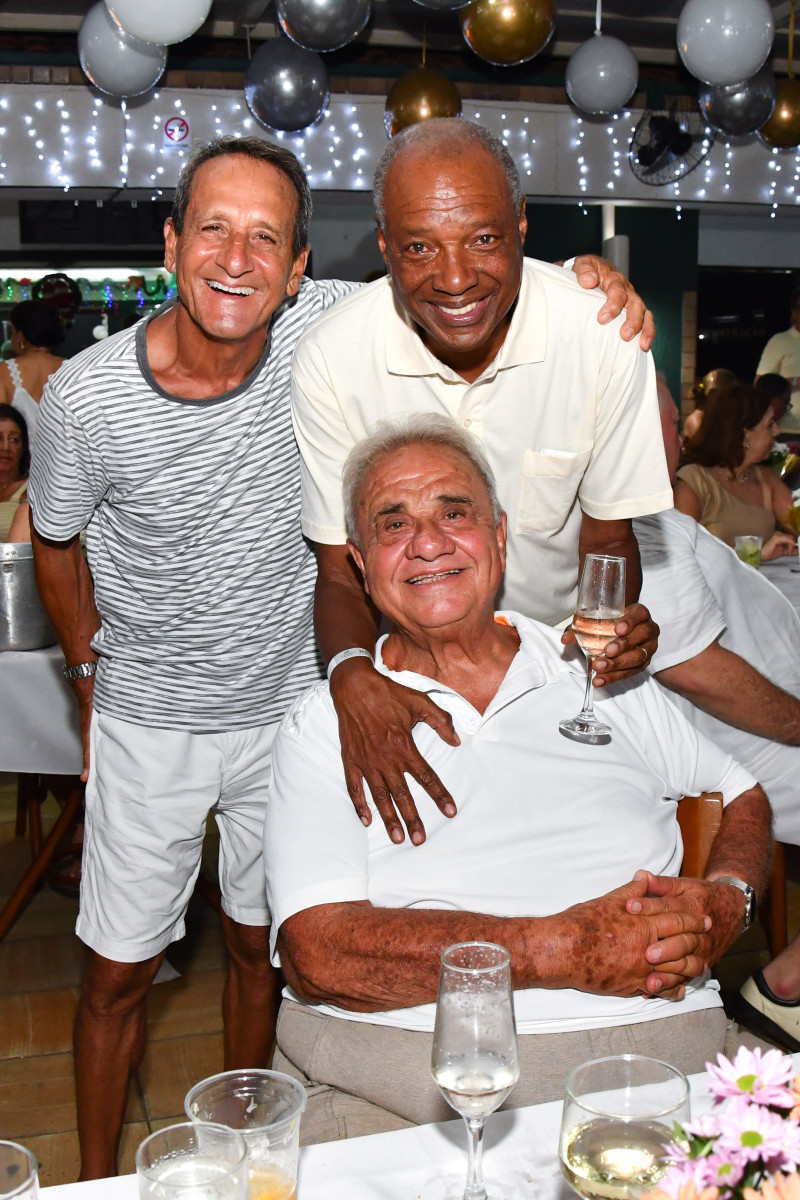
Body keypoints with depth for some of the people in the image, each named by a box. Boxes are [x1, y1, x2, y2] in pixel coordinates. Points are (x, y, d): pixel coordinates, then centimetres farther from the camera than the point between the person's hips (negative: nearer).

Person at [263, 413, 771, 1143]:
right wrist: (561, 950, -15)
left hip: (651, 1051, 2)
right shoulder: (325, 725, 6)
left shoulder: (600, 672, 17)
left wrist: (724, 900, 1)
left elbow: (740, 799, 25)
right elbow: (317, 953, -7)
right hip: (402, 1077, -1)